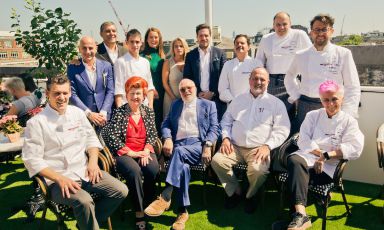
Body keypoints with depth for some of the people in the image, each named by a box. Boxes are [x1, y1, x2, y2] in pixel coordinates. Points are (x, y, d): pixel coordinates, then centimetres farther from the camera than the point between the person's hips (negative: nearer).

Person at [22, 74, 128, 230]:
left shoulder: (77, 112, 9)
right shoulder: (36, 122, -7)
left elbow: (91, 138, 16)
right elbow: (32, 159, -9)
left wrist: (93, 161, -3)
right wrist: (60, 178, -18)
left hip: (85, 171, 6)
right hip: (57, 178, -5)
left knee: (121, 191, -9)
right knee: (84, 201, -33)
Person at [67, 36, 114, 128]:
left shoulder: (106, 66, 7)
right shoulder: (73, 68, 2)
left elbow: (110, 91, 5)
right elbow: (72, 94, -2)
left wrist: (103, 112, -8)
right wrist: (89, 113, -11)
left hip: (104, 118, 1)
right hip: (82, 117, -1)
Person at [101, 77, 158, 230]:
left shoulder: (149, 112, 12)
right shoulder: (119, 113, 0)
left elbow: (153, 134, 7)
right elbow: (112, 137, -8)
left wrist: (146, 151, -10)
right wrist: (131, 153, -13)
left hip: (144, 151, 3)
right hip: (124, 153, -3)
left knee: (153, 170, -27)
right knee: (134, 171, -32)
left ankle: (147, 206, -6)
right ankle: (139, 212, -18)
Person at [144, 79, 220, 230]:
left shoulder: (208, 105, 17)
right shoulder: (175, 105, 26)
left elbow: (214, 128, 6)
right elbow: (166, 124, 17)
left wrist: (207, 146, -12)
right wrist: (168, 139, -5)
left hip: (198, 145, -2)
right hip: (178, 146, 2)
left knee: (179, 151, -36)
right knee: (183, 167, -32)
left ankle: (165, 198, -40)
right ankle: (182, 211, -25)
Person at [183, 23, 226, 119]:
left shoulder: (219, 53, 5)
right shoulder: (190, 55, 9)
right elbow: (187, 78, 7)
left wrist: (212, 93, -6)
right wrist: (197, 93, -4)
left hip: (216, 99, -1)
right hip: (197, 99, 1)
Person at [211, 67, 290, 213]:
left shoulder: (276, 103, 8)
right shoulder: (238, 100, 18)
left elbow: (282, 130, 0)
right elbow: (226, 121, 20)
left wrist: (267, 146, -13)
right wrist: (225, 138, 1)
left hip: (259, 149, -3)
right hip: (234, 147, 3)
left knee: (258, 170, -32)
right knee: (217, 161, -22)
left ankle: (250, 196, 4)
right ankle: (234, 192, 3)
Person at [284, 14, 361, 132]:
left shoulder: (343, 54, 0)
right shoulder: (301, 56, 7)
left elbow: (352, 88, -1)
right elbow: (289, 77, 22)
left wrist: (346, 115, -8)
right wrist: (295, 96, 9)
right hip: (305, 108, 2)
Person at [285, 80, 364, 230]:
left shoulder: (349, 121, 12)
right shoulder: (313, 116, 18)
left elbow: (354, 149, -3)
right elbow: (303, 141, 7)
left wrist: (326, 155, -14)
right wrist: (319, 153, -11)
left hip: (329, 167, -2)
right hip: (308, 157, 2)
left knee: (297, 172, -32)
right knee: (294, 160, -36)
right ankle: (301, 215, -47)